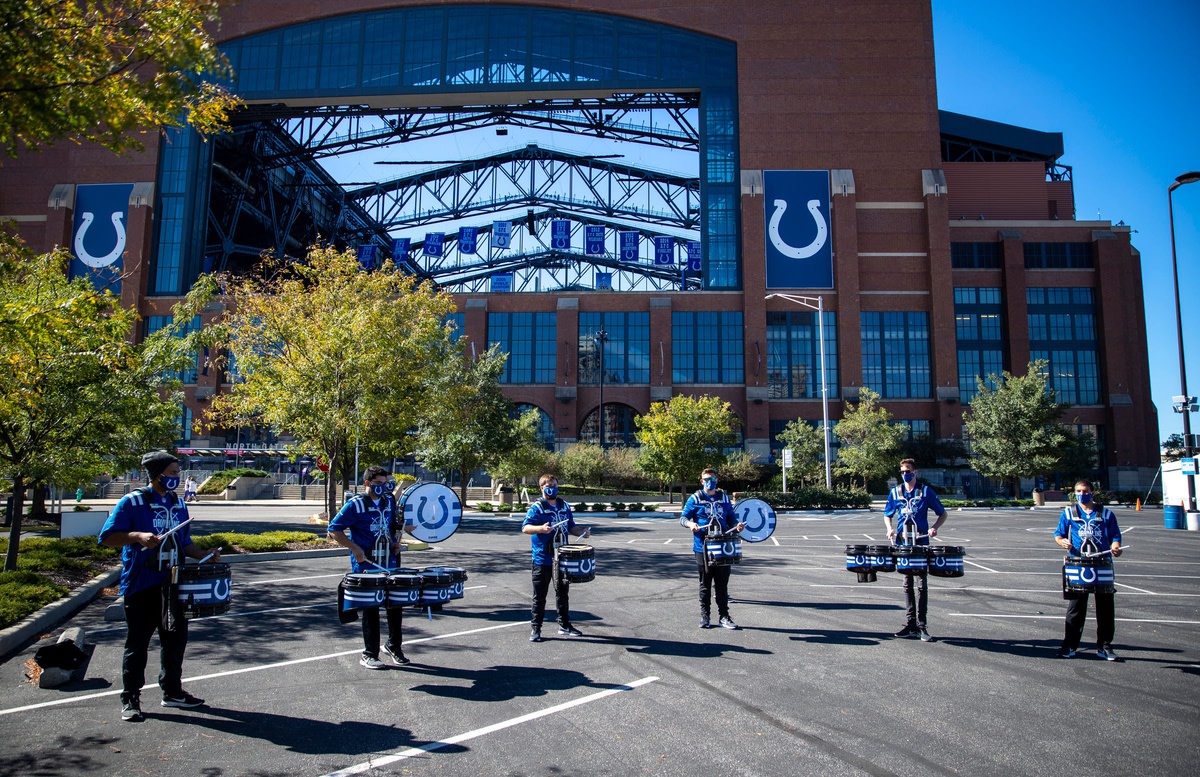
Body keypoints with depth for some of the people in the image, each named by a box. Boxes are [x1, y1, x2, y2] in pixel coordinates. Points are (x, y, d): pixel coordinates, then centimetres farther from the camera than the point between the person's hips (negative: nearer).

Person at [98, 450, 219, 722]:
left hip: (173, 584, 6)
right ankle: (130, 699, 17)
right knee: (138, 641, 4)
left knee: (176, 638, 12)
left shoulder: (178, 504, 10)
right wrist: (138, 536, -26)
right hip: (142, 585, -6)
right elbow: (107, 537, -11)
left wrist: (205, 555, 1)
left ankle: (172, 691, 26)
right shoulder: (132, 502, -8)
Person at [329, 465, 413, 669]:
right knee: (370, 609, 3)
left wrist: (395, 542, 9)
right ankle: (369, 655, 14)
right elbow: (334, 529, -11)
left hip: (390, 565, 6)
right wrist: (355, 548, -17)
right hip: (366, 566, -5)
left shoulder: (389, 501, 9)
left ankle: (394, 645, 29)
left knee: (396, 605, 10)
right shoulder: (355, 504, -10)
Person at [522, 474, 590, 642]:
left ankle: (564, 625, 27)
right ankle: (535, 629, 11)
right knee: (540, 595, 2)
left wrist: (582, 532, -2)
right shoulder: (536, 507, -8)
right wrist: (540, 528, -34)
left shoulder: (564, 506, 11)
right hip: (542, 558, -5)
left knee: (563, 592, 15)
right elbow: (525, 528, -16)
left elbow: (571, 527, 18)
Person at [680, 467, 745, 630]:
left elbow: (731, 518, 14)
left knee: (722, 583, 6)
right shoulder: (695, 498, 1)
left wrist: (737, 525, -7)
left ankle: (724, 616, 14)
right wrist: (690, 523, -21)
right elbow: (683, 517, 0)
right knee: (705, 584, 7)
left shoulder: (724, 498, 10)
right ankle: (704, 616, 17)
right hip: (702, 548, -2)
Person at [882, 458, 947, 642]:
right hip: (902, 544, 3)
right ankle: (911, 624, 16)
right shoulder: (895, 492, 7)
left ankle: (921, 626, 0)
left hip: (921, 543, -3)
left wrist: (935, 528, -14)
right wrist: (890, 529, -2)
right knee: (907, 584, 8)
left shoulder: (926, 491, -1)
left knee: (921, 584, -5)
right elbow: (887, 515, 17)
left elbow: (942, 514, 4)